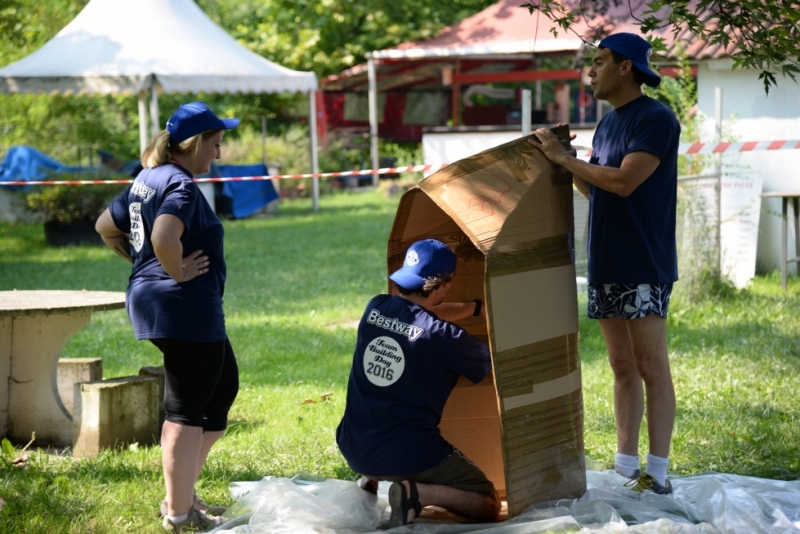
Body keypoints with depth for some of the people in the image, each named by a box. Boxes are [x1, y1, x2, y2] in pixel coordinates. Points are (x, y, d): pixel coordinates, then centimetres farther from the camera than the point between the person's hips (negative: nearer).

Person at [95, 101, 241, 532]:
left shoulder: (147, 180, 14)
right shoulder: (180, 186, -17)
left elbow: (105, 227, 24)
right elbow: (164, 237, -36)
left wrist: (142, 262, 17)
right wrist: (177, 272, -20)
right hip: (184, 307, -11)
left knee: (222, 385, 21)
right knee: (187, 410, -2)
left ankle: (183, 493, 23)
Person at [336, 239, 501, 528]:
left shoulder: (375, 308, 1)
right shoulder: (445, 338, -16)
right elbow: (492, 362, 5)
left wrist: (476, 308, 31)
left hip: (353, 449, 7)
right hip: (407, 456, -7)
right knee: (489, 505, 6)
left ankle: (369, 479, 19)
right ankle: (417, 493, -14)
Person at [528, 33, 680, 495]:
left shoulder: (657, 120, -12)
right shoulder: (608, 122, 15)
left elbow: (623, 182, -22)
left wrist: (563, 158, -14)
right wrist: (561, 156, 5)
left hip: (643, 266, -8)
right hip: (606, 265, 8)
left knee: (651, 366, -6)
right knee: (623, 367, 11)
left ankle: (658, 472, -3)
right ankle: (626, 465, 16)